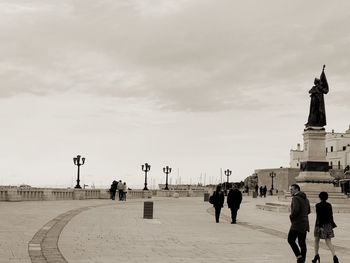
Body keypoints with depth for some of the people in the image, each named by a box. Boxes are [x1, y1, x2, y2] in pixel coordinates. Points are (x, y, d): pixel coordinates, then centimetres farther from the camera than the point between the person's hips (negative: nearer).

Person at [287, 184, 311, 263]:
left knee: (290, 240, 4)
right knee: (302, 242, 9)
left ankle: (299, 256, -5)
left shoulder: (296, 198, -14)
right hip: (305, 223, 8)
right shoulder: (305, 198, 15)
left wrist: (291, 216, -10)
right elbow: (308, 211, 22)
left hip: (297, 223, -8)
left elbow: (296, 210, -27)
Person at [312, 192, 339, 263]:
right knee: (328, 242, 1)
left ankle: (316, 256, 17)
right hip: (328, 224, 4)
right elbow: (331, 216, 9)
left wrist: (320, 226, -19)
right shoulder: (329, 205, 5)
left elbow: (319, 216, -17)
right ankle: (334, 256, -19)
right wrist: (332, 225, 19)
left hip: (320, 224, -4)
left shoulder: (318, 205, -10)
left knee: (316, 240, 17)